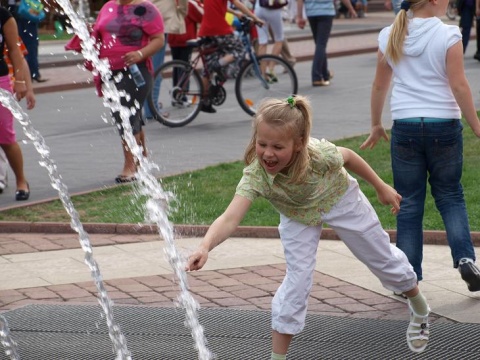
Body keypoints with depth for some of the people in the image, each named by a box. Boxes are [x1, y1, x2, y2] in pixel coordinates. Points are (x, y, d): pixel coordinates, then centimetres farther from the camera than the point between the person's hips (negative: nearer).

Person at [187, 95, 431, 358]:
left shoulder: (319, 154, -40)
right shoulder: (255, 176, -40)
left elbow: (348, 157, -17)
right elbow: (229, 219, -53)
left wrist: (381, 187, -3)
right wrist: (205, 247, -72)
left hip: (339, 199, 0)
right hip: (298, 216, 0)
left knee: (383, 259, 15)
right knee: (297, 280, -13)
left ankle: (419, 310, 44)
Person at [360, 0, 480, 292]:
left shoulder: (390, 36, 4)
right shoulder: (448, 35, -8)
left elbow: (380, 85, 10)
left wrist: (376, 125, 22)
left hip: (405, 127, 2)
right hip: (444, 125, -2)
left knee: (409, 205, 9)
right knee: (450, 196, 14)